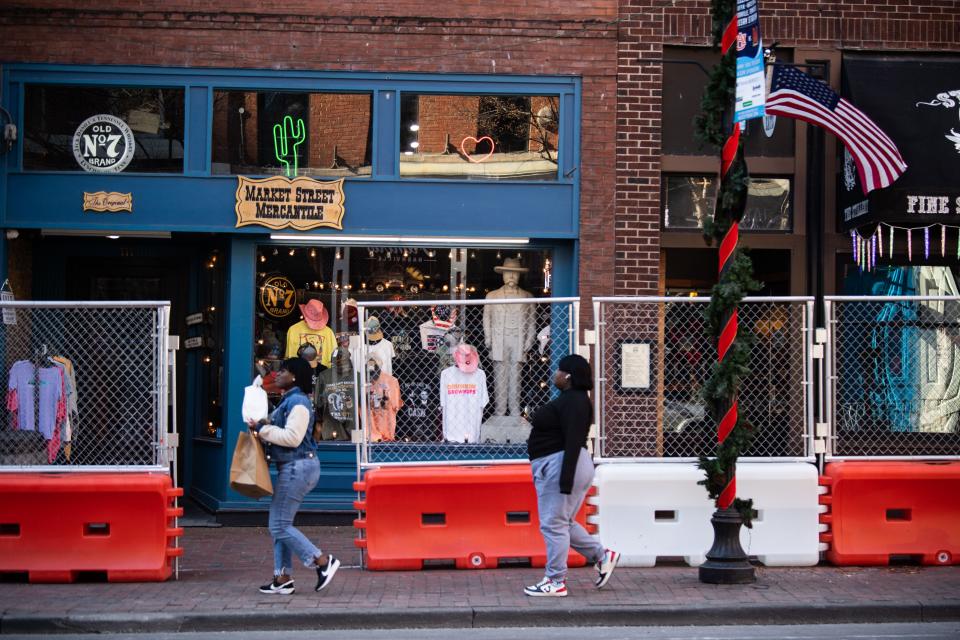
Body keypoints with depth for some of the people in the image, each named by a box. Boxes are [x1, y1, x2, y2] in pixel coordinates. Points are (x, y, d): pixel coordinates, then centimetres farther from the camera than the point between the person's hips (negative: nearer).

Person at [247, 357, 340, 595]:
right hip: (291, 468, 11)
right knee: (280, 524, 12)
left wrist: (262, 429, -16)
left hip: (298, 467, -11)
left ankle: (323, 561, -5)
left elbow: (292, 437, -23)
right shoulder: (289, 400, 17)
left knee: (279, 526, -8)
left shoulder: (297, 401, -15)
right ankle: (282, 578, 16)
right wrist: (262, 427, 3)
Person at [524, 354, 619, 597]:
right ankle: (602, 556, 23)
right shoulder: (572, 398, 17)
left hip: (560, 466, -11)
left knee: (554, 524, -5)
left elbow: (573, 442, -23)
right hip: (557, 466, 11)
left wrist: (566, 478, -26)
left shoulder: (573, 400, -16)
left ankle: (556, 582, 2)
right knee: (562, 523, 18)